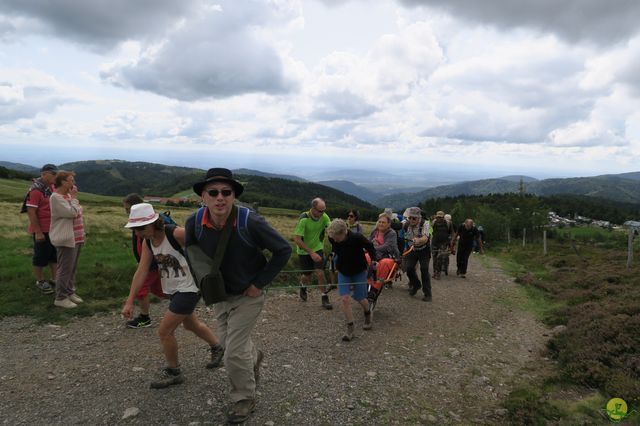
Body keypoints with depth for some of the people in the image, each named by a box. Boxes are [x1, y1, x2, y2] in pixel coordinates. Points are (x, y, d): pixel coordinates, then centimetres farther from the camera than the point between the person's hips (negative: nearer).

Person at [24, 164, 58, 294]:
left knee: (55, 255, 15)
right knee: (41, 256, 5)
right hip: (42, 230, -8)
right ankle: (40, 282, 20)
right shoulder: (36, 190, -17)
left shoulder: (53, 187, 7)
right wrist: (38, 232, -19)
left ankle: (54, 279, 28)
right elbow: (31, 212, -19)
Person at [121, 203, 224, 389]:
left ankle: (173, 372, 20)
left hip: (188, 289, -9)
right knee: (190, 324, 26)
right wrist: (129, 302, -6)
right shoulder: (148, 243, -2)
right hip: (174, 290, 9)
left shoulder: (177, 234, -26)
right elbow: (141, 272, -2)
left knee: (164, 331, -4)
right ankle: (217, 347, 50)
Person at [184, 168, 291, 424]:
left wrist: (260, 283, -18)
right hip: (219, 294, 5)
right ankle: (254, 357, 56)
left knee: (234, 352, -4)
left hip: (248, 295, -5)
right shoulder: (194, 222, -18)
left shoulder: (250, 222, -30)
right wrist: (203, 281, -2)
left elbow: (283, 250, -19)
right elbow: (191, 252, 6)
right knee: (228, 342, 22)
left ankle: (245, 398, 24)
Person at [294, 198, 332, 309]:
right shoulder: (304, 219, -27)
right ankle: (303, 287, 42)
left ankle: (325, 298, 4)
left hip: (317, 249, 2)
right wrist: (311, 253, -31)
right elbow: (297, 239, -28)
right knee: (307, 277, 7)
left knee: (320, 273, -12)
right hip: (304, 251, -2)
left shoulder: (324, 217, -15)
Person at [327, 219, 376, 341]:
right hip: (343, 272, 3)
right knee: (345, 299, -10)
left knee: (360, 299, 7)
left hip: (359, 271, -3)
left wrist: (374, 261, -11)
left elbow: (370, 246, -12)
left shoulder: (357, 238, -32)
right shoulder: (332, 238, -20)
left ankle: (367, 314, 42)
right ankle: (350, 329, 1)